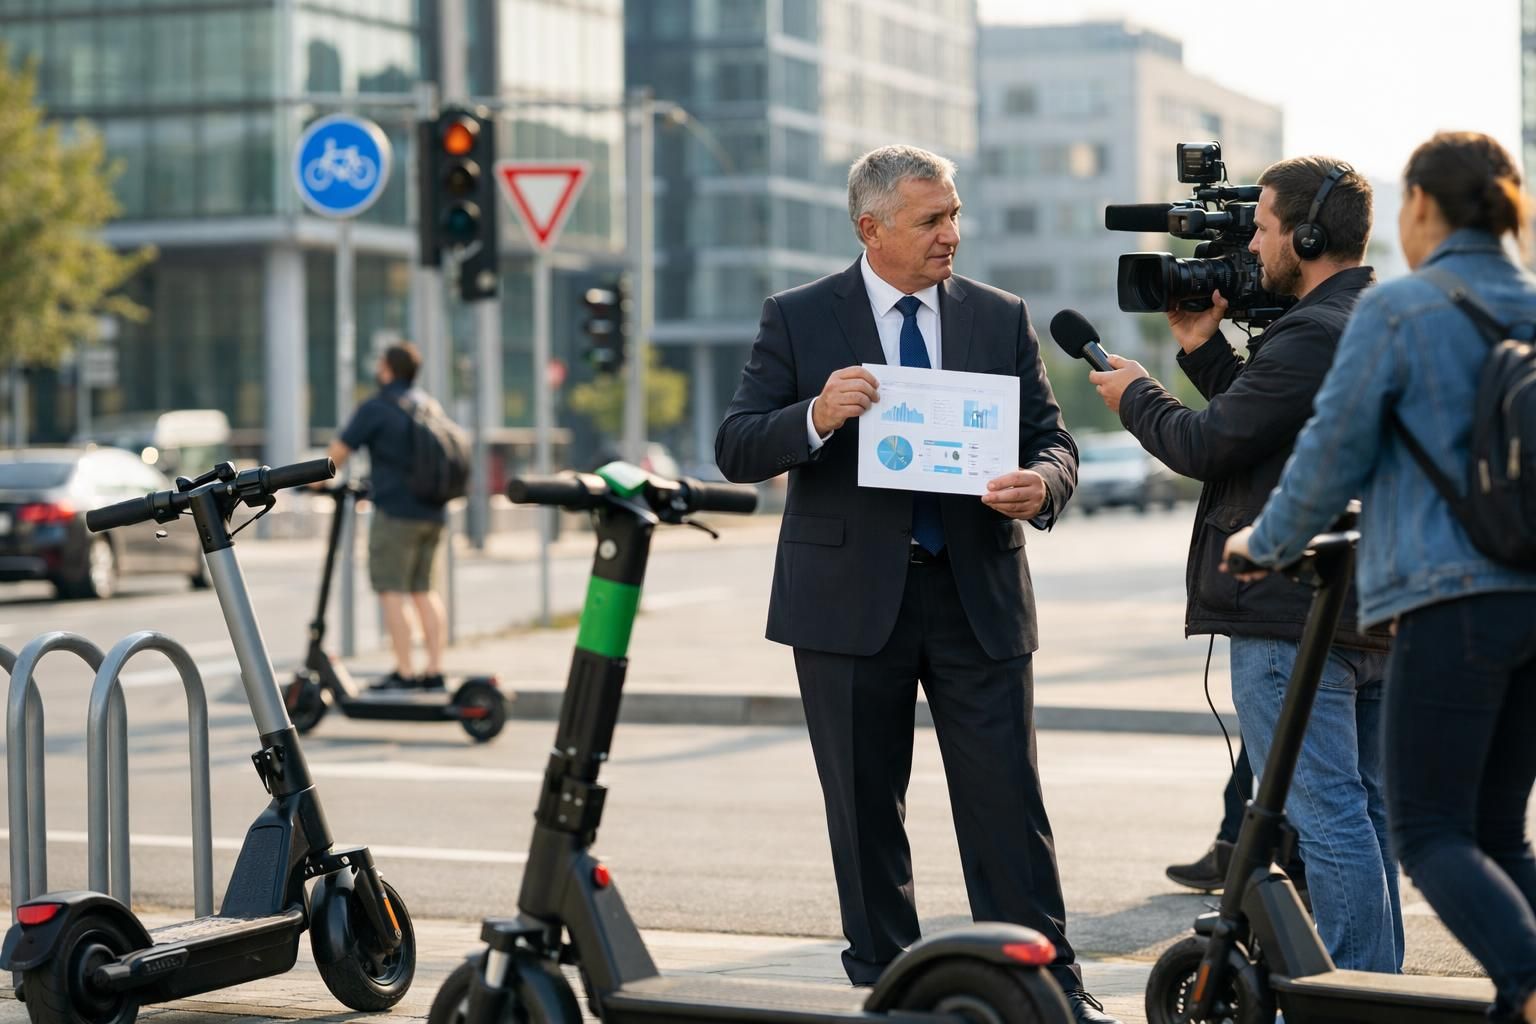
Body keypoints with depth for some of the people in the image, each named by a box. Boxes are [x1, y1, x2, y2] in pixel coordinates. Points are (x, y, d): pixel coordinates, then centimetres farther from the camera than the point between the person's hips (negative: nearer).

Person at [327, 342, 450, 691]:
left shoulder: (376, 409, -9)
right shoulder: (428, 404, 14)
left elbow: (338, 452, -7)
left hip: (397, 510, -7)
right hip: (433, 511, 7)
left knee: (391, 590, -3)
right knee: (424, 589, 13)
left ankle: (404, 672, -7)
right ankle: (435, 669, 8)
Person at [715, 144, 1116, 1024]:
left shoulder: (1002, 319, 8)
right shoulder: (799, 320, 1)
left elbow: (1054, 440, 8)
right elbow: (737, 451, -3)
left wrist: (1043, 484, -16)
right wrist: (816, 417, -23)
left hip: (979, 596, 1)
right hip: (851, 600, -1)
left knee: (1010, 801, -3)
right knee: (866, 811, 8)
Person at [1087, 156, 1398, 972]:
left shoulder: (1313, 335, -17)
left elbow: (1205, 444, -13)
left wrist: (1134, 396, 4)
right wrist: (1205, 351, 17)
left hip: (1293, 615, -10)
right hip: (1374, 615, 10)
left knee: (1323, 815, -7)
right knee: (1361, 810, 15)